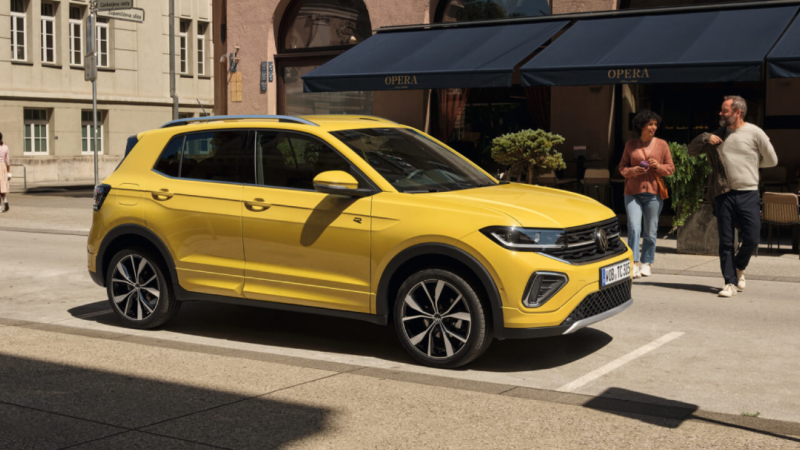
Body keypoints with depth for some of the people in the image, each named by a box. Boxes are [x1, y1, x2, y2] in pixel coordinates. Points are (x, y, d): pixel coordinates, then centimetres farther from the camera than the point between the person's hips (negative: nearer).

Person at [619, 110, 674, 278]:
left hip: (653, 194, 0)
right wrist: (633, 171, -10)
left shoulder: (662, 144, 6)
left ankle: (647, 263, 18)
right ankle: (634, 263, -12)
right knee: (633, 228, -13)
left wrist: (658, 166, -12)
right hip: (633, 193, 0)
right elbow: (622, 166, 10)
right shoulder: (630, 145, 8)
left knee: (650, 231, 5)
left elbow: (671, 168, 9)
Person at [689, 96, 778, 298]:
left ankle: (739, 267, 24)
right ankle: (731, 283, 9)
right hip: (724, 195, 3)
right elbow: (691, 151, 17)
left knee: (752, 239, -5)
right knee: (726, 242, 1)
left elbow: (772, 160, 7)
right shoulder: (718, 134, 12)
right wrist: (704, 138, -1)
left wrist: (748, 163, 9)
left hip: (748, 193, -2)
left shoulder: (755, 133, 1)